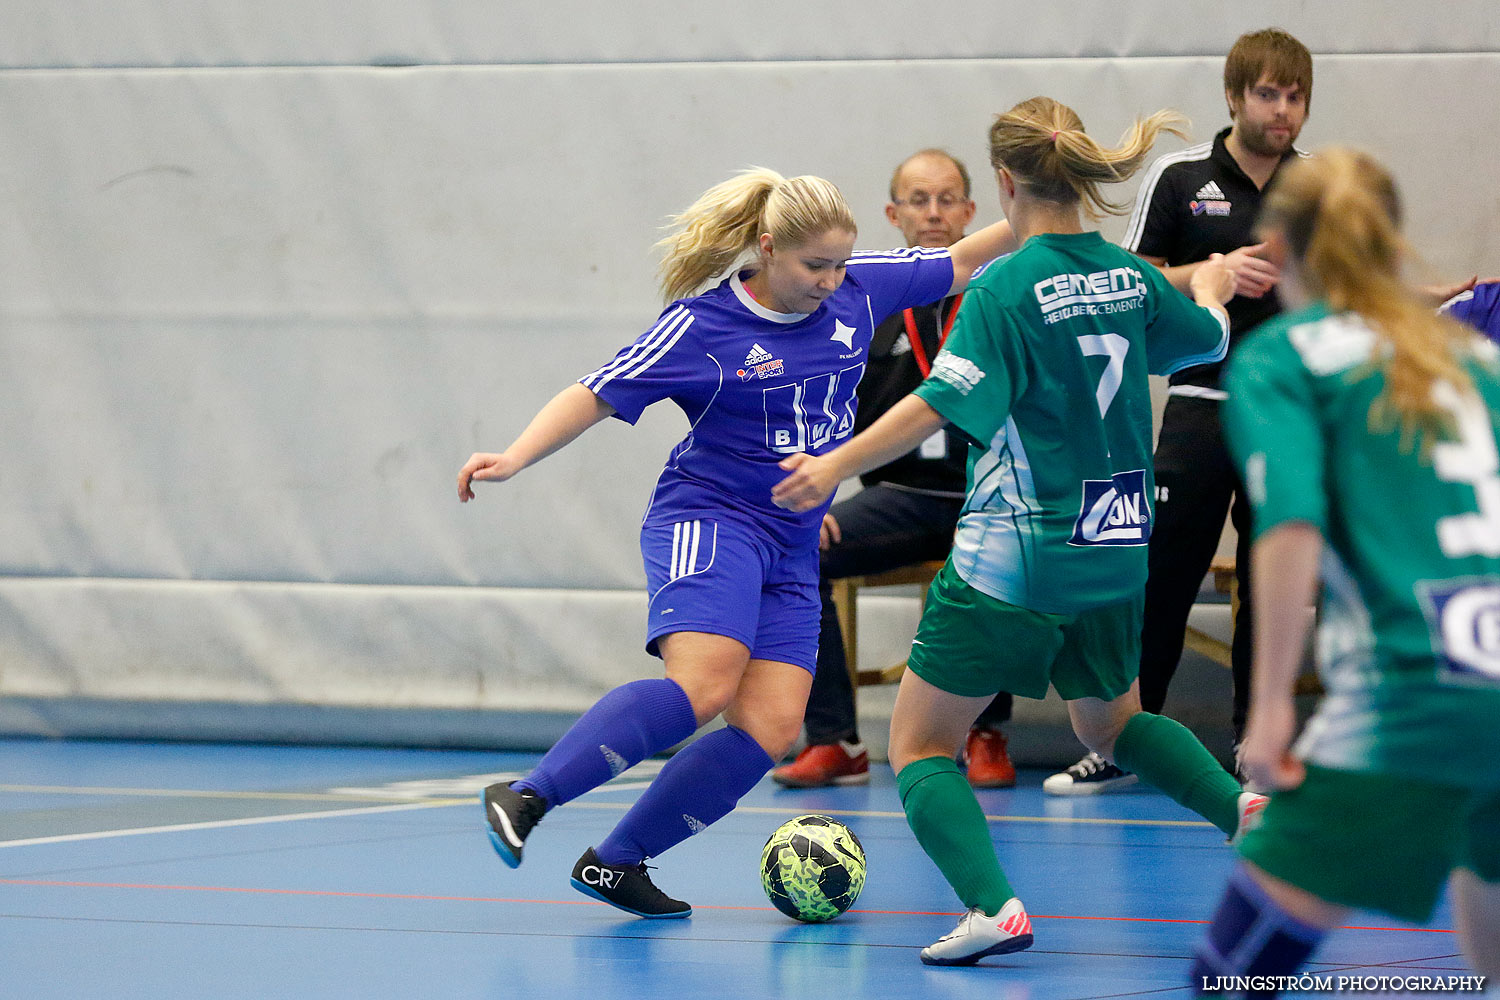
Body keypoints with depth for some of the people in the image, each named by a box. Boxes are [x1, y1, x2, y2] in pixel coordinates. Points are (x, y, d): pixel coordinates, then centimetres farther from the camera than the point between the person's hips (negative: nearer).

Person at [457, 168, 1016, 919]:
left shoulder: (858, 290, 4)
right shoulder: (702, 326, -10)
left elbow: (962, 261, 18)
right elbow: (596, 396, -9)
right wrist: (514, 458, -20)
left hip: (792, 549, 6)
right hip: (708, 520, -6)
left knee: (770, 731, -10)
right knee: (703, 687, -30)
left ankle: (617, 861, -1)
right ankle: (526, 798, -27)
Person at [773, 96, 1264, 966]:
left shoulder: (1006, 288, -15)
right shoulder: (1131, 277, 4)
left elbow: (940, 404, -23)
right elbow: (1206, 340, 24)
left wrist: (836, 467, -19)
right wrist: (1211, 288, 46)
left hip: (1014, 558, -7)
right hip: (1118, 548, 7)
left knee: (920, 742, 3)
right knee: (1109, 718, 31)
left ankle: (994, 905, -18)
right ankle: (1244, 805, 10)